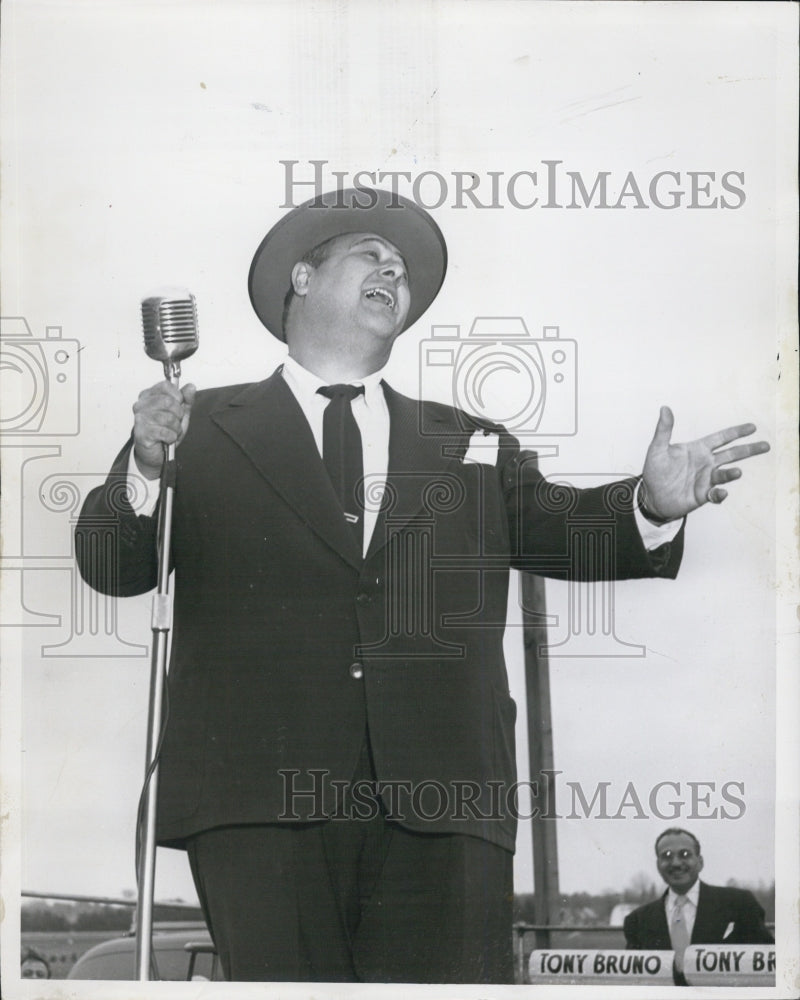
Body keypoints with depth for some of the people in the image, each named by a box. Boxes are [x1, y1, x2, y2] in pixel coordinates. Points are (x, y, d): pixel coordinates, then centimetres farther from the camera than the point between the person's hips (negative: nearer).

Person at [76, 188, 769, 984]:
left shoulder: (470, 447, 22)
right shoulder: (206, 431, 14)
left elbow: (550, 525, 9)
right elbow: (111, 568, 6)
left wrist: (651, 506, -11)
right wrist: (147, 466, -14)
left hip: (440, 799, 2)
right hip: (262, 800, -2)